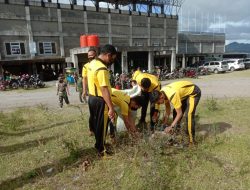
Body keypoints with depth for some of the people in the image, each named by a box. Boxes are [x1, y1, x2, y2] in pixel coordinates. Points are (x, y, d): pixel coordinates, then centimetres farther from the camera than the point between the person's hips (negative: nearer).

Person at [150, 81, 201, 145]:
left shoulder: (172, 96, -38)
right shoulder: (162, 93, -13)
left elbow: (180, 114, -29)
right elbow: (168, 107, 2)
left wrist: (171, 126, -27)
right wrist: (165, 122, 1)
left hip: (194, 92, -9)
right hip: (185, 92, 9)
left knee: (189, 115, -21)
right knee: (175, 112, 6)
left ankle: (191, 139, -11)